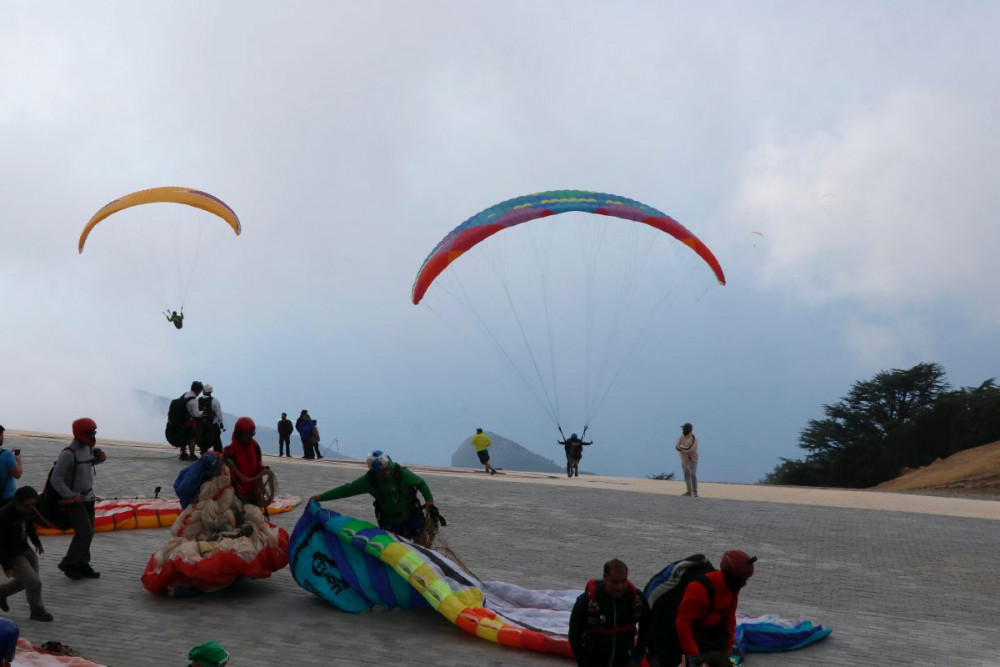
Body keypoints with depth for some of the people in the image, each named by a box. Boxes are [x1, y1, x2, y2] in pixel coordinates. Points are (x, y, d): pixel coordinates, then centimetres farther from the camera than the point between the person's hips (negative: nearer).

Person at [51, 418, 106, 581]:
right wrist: (72, 496, -27)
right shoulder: (68, 453, -20)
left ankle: (82, 564, 21)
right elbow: (56, 479, -20)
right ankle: (68, 564, 3)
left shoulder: (88, 448, 3)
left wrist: (98, 459, 0)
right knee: (84, 532, -12)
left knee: (88, 532, 10)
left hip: (88, 497, 8)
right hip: (73, 500, -8)